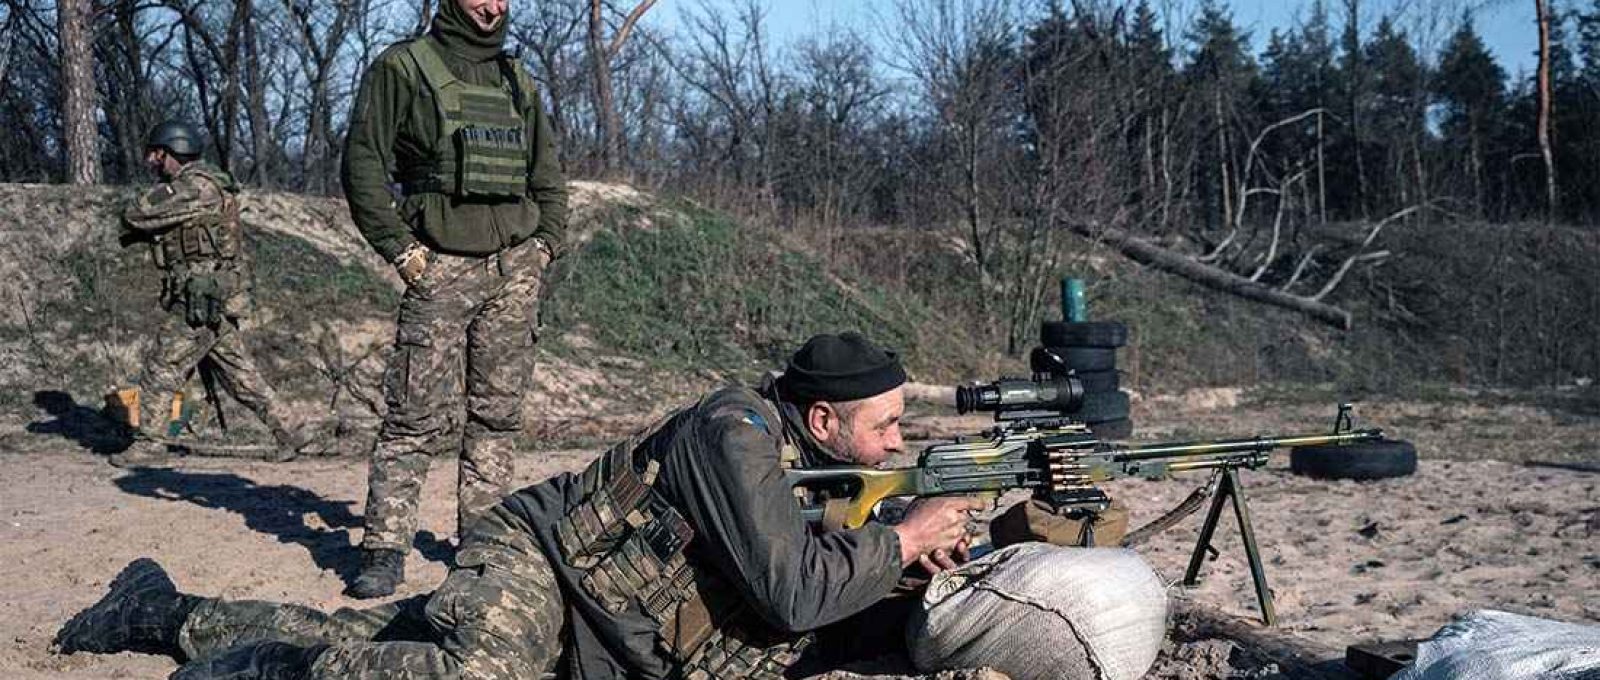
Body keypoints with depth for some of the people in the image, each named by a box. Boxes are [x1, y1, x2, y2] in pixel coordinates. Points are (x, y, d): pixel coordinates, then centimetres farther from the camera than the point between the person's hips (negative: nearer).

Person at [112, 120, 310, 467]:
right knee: (238, 372, 13)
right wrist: (139, 233, 4)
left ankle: (148, 444, 4)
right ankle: (288, 431, 14)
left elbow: (137, 215, -17)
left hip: (205, 301, -10)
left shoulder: (197, 185, -14)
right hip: (216, 302, 10)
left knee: (162, 367, -3)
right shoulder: (187, 186, 18)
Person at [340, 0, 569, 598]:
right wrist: (400, 249, -10)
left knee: (498, 412, 6)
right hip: (441, 268, -5)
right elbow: (363, 165, -4)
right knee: (418, 415, -8)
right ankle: (384, 548, -4)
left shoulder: (519, 82, 18)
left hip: (515, 268, 5)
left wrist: (544, 244, 10)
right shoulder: (403, 68, 1)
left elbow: (549, 177, 24)